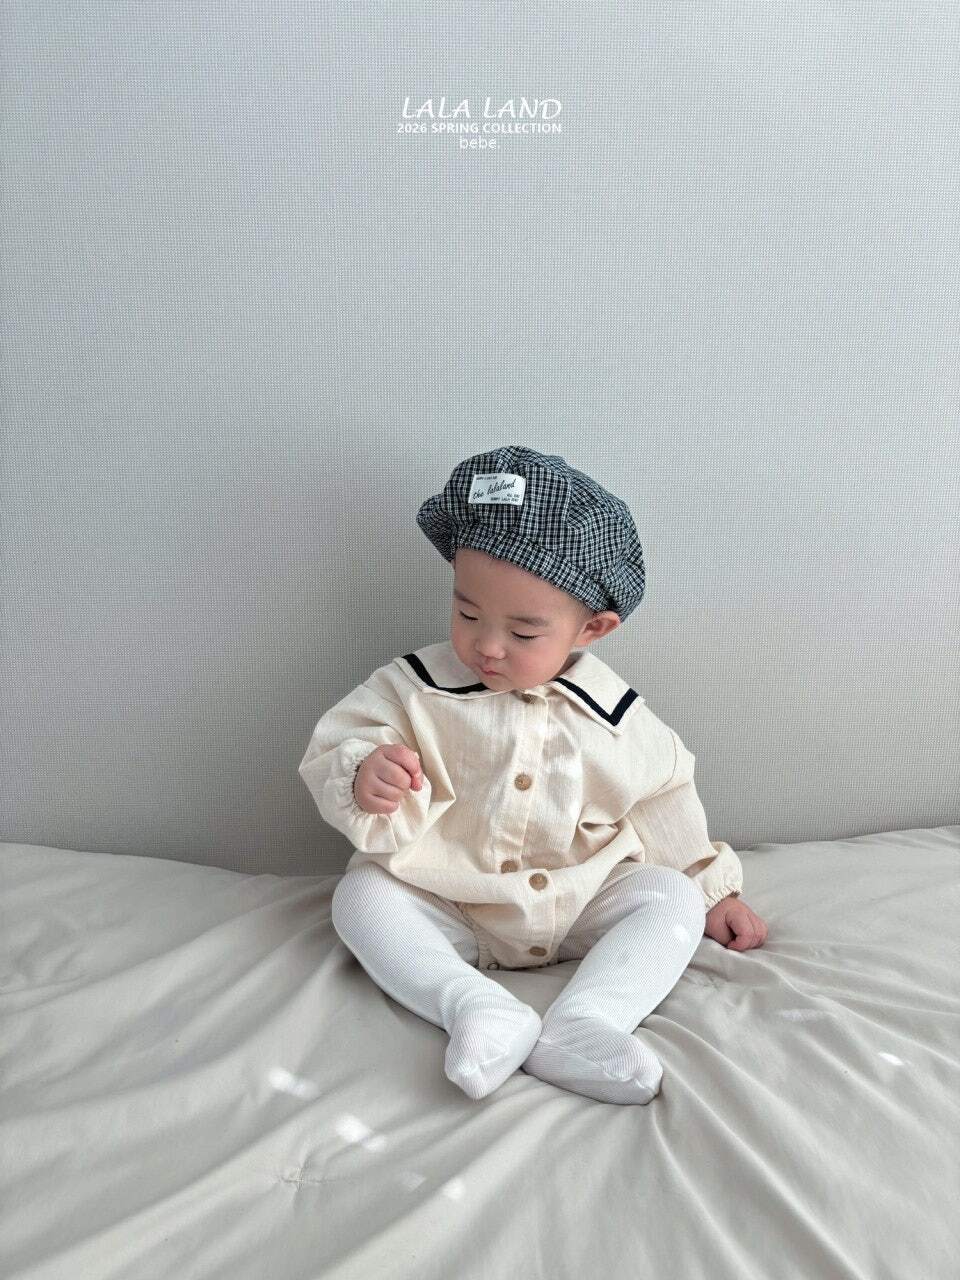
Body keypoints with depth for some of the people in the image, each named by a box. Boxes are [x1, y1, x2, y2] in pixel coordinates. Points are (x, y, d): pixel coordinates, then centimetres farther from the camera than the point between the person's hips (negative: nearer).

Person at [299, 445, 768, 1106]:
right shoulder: (415, 687, -11)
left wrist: (713, 889, 10)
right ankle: (477, 1007, -32)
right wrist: (361, 780, -35)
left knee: (672, 896, -17)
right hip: (447, 907, 0)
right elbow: (335, 747, -12)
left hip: (582, 905, 1)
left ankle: (581, 1021, -31)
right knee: (360, 895, -20)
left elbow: (663, 799, 7)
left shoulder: (613, 710, -7)